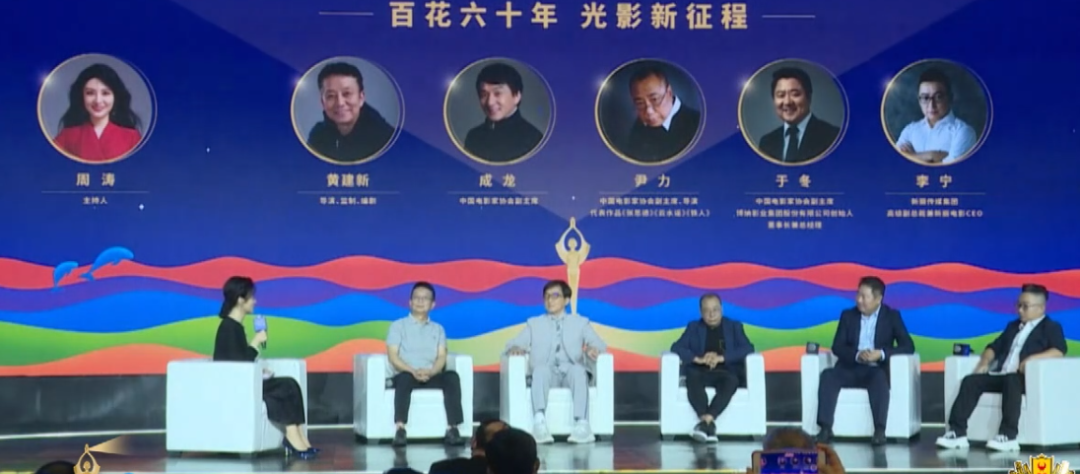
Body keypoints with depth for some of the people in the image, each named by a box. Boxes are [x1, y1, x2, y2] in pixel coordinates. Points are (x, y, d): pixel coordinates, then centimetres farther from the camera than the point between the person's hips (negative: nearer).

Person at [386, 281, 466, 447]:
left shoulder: (438, 329, 20)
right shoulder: (398, 326, 10)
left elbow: (441, 357, 7)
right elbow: (393, 356, -1)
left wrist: (430, 372, -16)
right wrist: (413, 371, -19)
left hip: (431, 377, 2)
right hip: (406, 375, -2)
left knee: (452, 377, -29)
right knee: (405, 378, -38)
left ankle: (452, 429, -35)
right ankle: (400, 429, -44)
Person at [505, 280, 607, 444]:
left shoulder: (581, 322, 22)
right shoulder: (534, 323, 24)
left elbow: (600, 344, 10)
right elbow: (513, 343, 13)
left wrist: (593, 349, -14)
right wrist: (515, 348, -12)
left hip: (571, 371, 0)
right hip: (547, 374, 0)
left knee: (578, 369, -36)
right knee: (541, 368, -36)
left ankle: (581, 424, -47)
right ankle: (539, 423, -52)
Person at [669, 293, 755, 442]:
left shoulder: (734, 326, 14)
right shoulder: (693, 327, 16)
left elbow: (748, 348, -1)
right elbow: (676, 347, 2)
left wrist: (721, 358, -16)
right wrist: (698, 359, -16)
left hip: (726, 371, -1)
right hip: (701, 372, 1)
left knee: (731, 381, -37)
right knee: (693, 379, -36)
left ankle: (706, 421, -47)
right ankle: (709, 424, -46)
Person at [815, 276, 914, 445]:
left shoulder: (892, 316, 5)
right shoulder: (848, 315, 10)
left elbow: (908, 346, -5)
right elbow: (837, 347, 2)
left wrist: (881, 354, -21)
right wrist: (857, 355, -19)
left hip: (876, 370, -2)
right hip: (851, 369, 2)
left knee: (879, 379, -37)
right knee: (828, 375, -28)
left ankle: (879, 430, -39)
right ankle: (825, 428, -32)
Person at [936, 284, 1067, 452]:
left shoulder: (1050, 327, 8)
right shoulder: (1013, 326, 29)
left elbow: (1060, 350, -10)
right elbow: (995, 346, 26)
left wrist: (1033, 358, -24)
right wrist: (985, 361, 3)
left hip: (1026, 378, -7)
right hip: (1000, 375, 7)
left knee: (1010, 381, -39)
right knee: (971, 381, -17)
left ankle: (1008, 437, -43)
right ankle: (957, 433, -25)